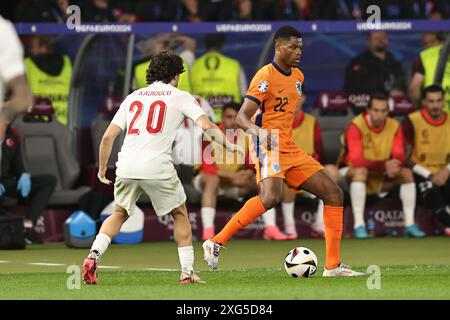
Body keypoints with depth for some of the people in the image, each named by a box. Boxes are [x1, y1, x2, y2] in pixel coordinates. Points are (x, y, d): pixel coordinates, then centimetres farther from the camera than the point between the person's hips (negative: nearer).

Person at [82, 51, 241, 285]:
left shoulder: (133, 97, 20)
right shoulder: (180, 97, 10)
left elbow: (108, 137, 15)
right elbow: (206, 126, -3)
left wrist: (102, 169, 25)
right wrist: (228, 145, 9)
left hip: (126, 167, 3)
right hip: (158, 168, -3)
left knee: (120, 213, 22)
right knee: (180, 215, 16)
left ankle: (93, 256, 1)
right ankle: (187, 272, 12)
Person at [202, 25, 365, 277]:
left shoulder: (298, 77, 14)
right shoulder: (266, 77, -11)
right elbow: (242, 117, -18)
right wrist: (257, 131, -37)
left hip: (291, 151, 9)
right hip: (268, 149, -9)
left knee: (334, 193, 3)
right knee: (271, 197, -34)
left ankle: (333, 265, 6)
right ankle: (216, 243, -24)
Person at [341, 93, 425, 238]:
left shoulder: (394, 126, -6)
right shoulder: (356, 126, -21)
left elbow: (400, 157, -9)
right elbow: (356, 160, -30)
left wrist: (393, 165, -35)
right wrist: (384, 165, -42)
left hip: (381, 178, 5)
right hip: (351, 175, -5)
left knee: (406, 173, -15)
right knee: (361, 170, -37)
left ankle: (410, 224, -13)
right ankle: (359, 225, -39)